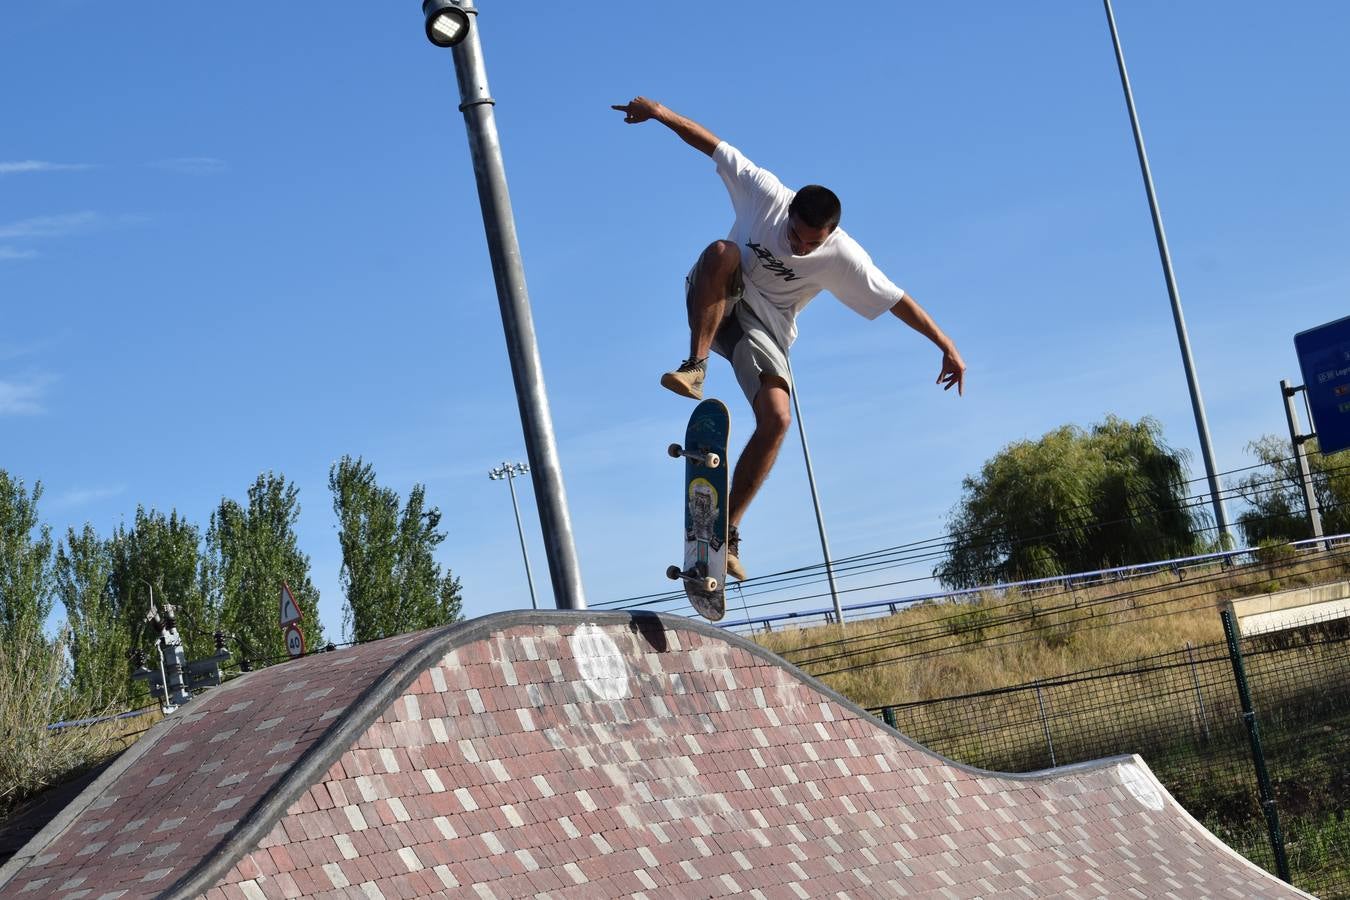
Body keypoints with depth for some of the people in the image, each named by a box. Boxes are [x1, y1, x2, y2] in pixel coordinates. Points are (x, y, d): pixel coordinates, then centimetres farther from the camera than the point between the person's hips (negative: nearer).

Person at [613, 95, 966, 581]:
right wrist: (660, 112, -19)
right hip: (715, 303, 0)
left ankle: (728, 531, -15)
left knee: (776, 420, -22)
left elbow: (898, 300, -14)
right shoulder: (765, 194, -17)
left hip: (764, 327, 0)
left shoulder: (843, 256, -18)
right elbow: (712, 144, -11)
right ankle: (696, 365, -38)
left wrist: (947, 346, -15)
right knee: (722, 251, -36)